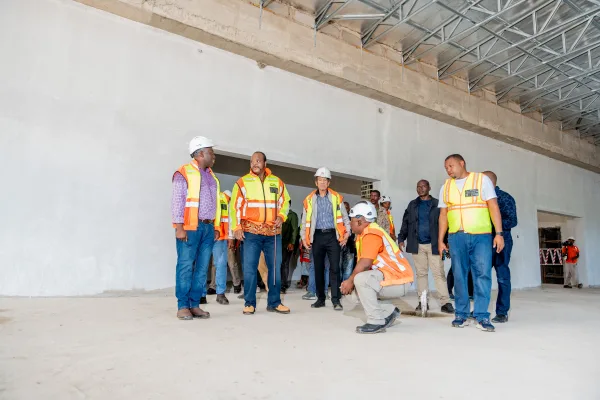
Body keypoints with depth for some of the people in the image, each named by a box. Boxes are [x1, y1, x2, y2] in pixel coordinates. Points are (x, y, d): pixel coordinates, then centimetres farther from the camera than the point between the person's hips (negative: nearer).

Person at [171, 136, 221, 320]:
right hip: (190, 227, -7)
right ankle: (183, 306, 5)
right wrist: (179, 227, -15)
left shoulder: (211, 176, 19)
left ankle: (194, 305, 12)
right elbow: (177, 201, -8)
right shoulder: (184, 173, -3)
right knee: (186, 267, -3)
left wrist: (216, 227, 13)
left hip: (208, 228, 7)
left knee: (202, 268, 6)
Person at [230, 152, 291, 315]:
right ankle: (249, 303, 10)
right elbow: (235, 206, 1)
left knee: (275, 267, 6)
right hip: (251, 231, -2)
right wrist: (236, 227, -7)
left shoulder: (277, 182, 10)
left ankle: (274, 302, 17)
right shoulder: (243, 182, 2)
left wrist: (281, 217, -1)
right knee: (249, 268, -2)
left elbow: (285, 202, 16)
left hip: (273, 232, 3)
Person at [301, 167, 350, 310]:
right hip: (317, 236, 2)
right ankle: (320, 298, 18)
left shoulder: (336, 197, 6)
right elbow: (305, 220, 12)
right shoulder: (309, 200, 8)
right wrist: (304, 237, 6)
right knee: (318, 268, 7)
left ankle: (336, 299, -1)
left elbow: (344, 217, 8)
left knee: (334, 268, -5)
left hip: (332, 236, -1)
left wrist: (346, 233, 0)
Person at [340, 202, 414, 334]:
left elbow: (365, 264, -28)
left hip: (398, 281, -10)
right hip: (386, 278, 10)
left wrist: (350, 281, -16)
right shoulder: (364, 233, 10)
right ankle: (389, 312, 17)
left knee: (361, 279, -29)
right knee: (355, 291, 9)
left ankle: (377, 322, -16)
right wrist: (351, 281, -3)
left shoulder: (371, 234, -19)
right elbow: (362, 263, 9)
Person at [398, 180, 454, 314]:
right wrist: (401, 239, 1)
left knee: (439, 273, -3)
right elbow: (405, 223, 10)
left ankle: (445, 303, -1)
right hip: (417, 245, 3)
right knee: (421, 273, 8)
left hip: (434, 244, -3)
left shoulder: (437, 204, 3)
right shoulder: (412, 205, 11)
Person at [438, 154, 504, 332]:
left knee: (482, 274, -5)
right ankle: (462, 314, 14)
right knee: (459, 276, 5)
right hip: (456, 237, 3)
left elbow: (493, 207, -2)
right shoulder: (446, 187, 14)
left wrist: (499, 233, -9)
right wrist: (440, 240, 7)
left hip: (481, 236, -3)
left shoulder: (482, 179, 4)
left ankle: (482, 316, 3)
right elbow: (443, 215, 13)